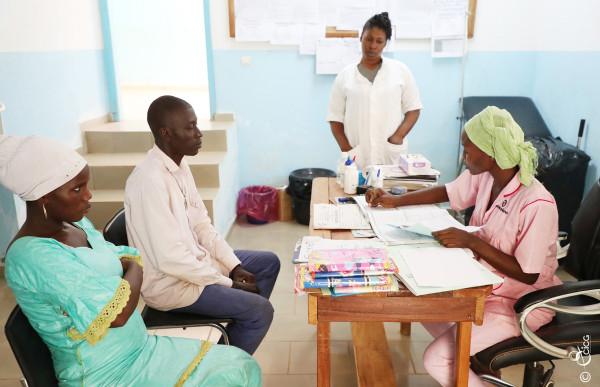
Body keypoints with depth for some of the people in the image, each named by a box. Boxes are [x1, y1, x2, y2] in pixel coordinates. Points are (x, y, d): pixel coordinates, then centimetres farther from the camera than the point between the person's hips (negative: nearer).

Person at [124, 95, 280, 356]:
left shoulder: (180, 166, 2)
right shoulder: (150, 181, -27)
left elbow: (202, 225, 8)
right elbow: (171, 258, -29)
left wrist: (234, 267, -1)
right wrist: (228, 284, -19)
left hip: (195, 260, 10)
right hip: (169, 283, -10)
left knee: (269, 263, 15)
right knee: (261, 310, -16)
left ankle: (233, 339, 20)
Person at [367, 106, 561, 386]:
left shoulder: (537, 205, -30)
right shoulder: (484, 176, -7)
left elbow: (528, 275, -26)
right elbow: (449, 193, 11)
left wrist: (472, 241, -28)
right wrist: (395, 200, 5)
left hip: (519, 304, -8)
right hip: (484, 284, 8)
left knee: (435, 360, -15)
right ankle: (473, 359, 23)